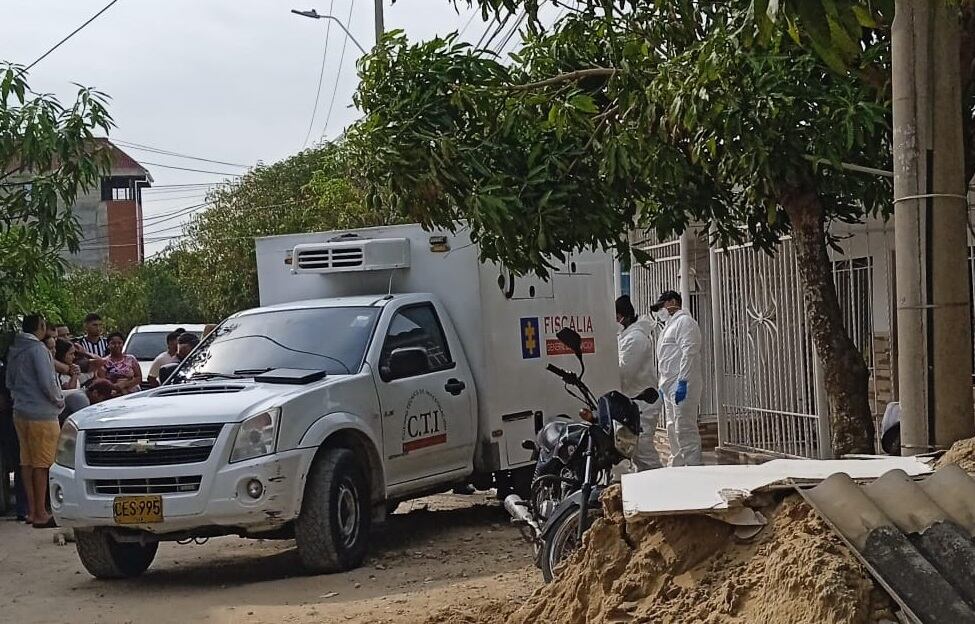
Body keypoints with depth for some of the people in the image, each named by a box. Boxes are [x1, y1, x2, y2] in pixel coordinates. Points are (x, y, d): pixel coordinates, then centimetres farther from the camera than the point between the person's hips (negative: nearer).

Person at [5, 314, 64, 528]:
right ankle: (40, 514, -3)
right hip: (41, 414, -8)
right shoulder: (37, 349, -14)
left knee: (27, 462, 11)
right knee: (41, 464, -4)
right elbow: (47, 383, -17)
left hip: (20, 412, 8)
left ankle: (32, 510, 16)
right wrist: (59, 400, -2)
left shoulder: (14, 350, 11)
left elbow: (9, 382, 19)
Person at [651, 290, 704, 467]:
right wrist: (662, 384, 22)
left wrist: (683, 381, -24)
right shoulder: (670, 325, 24)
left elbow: (689, 353, -18)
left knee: (685, 429, -13)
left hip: (682, 385, -10)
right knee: (673, 430, 13)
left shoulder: (684, 322, -8)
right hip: (670, 386, 10)